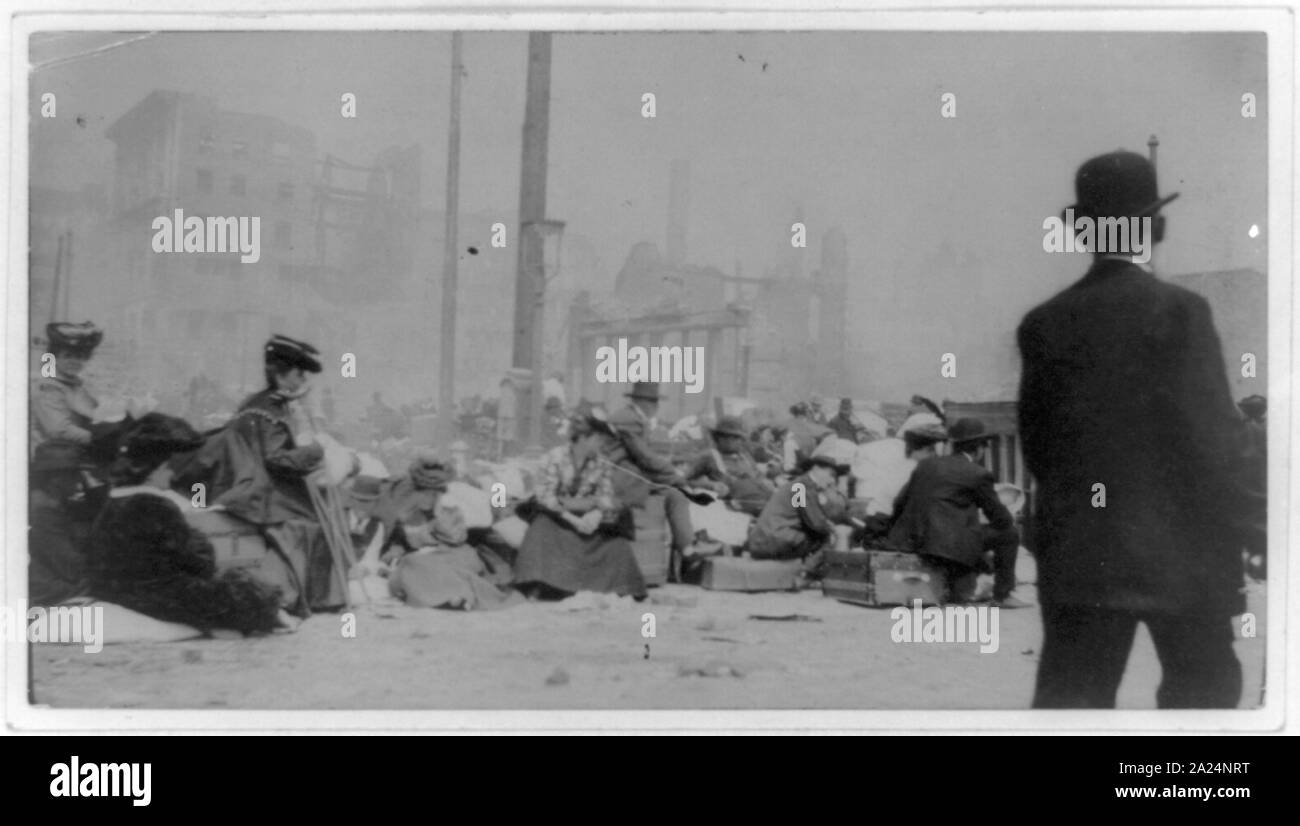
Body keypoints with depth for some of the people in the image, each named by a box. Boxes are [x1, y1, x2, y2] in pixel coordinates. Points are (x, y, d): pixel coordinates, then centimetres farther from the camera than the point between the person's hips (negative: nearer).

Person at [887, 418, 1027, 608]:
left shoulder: (926, 464, 14)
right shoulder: (977, 474, -1)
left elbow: (899, 503, 13)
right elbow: (1002, 520, 6)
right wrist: (1010, 520, 29)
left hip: (910, 541, 7)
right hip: (948, 542, -7)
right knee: (1009, 534, 8)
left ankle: (960, 589, 21)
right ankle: (1002, 596, 13)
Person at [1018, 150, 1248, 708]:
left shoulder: (1044, 323, 1)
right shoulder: (1179, 311, -10)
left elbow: (1035, 442, 3)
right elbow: (1214, 435, -11)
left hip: (1076, 553, 3)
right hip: (1178, 548, -3)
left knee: (1070, 695, 6)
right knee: (1203, 685, 13)